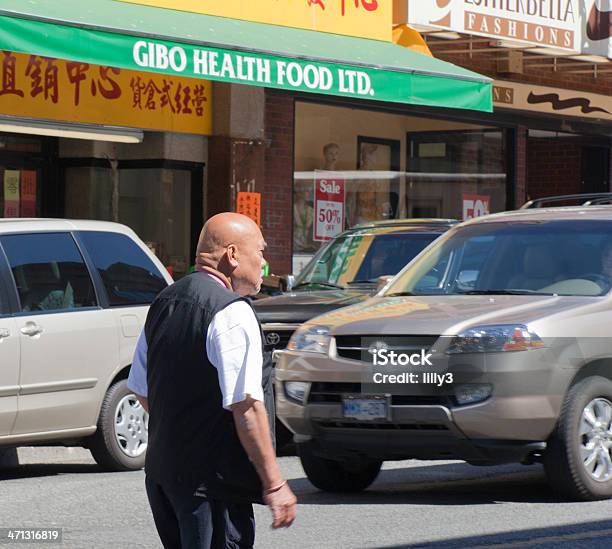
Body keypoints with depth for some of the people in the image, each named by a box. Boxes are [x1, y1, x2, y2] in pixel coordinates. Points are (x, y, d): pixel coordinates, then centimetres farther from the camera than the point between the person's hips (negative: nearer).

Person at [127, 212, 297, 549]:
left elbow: (140, 389, 19)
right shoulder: (232, 313, -15)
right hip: (211, 480, -9)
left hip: (160, 468, 9)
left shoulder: (164, 303, 11)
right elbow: (245, 405, -20)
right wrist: (274, 483, -17)